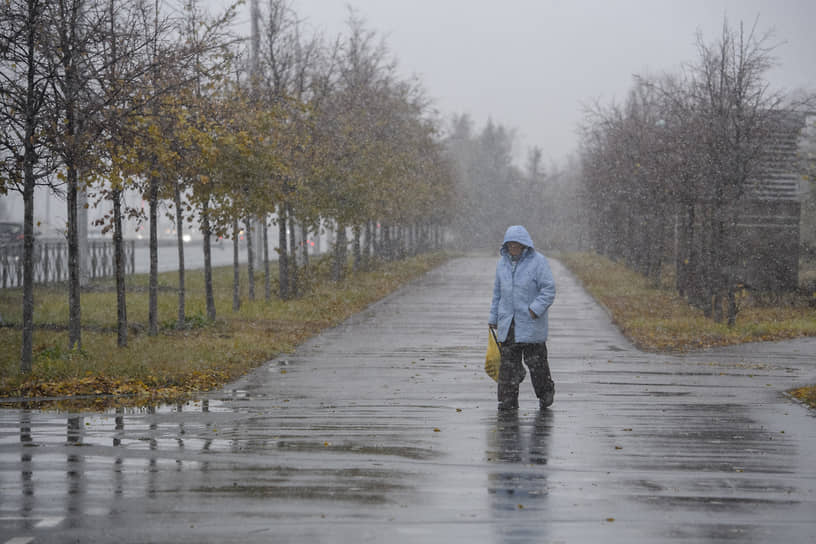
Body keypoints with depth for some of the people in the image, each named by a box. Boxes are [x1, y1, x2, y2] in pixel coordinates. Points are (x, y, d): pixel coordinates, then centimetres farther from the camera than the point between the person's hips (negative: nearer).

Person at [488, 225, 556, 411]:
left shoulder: (538, 261, -6)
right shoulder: (503, 262, 11)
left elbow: (549, 289, -9)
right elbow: (498, 292, 18)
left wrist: (535, 309, -20)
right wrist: (493, 317, 17)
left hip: (530, 323, -4)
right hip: (507, 322, 5)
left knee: (535, 361, 0)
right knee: (508, 362, 1)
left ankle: (546, 393, 21)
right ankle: (508, 400, 4)